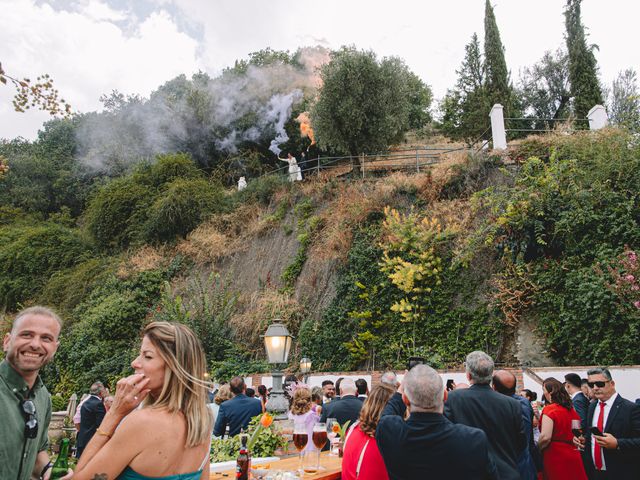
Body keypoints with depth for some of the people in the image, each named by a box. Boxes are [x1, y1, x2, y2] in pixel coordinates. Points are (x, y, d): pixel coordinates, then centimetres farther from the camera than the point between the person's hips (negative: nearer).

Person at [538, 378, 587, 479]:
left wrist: (536, 449, -7)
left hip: (555, 456, -7)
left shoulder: (549, 409, -16)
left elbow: (545, 437, -23)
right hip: (573, 456, 7)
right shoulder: (571, 409, 6)